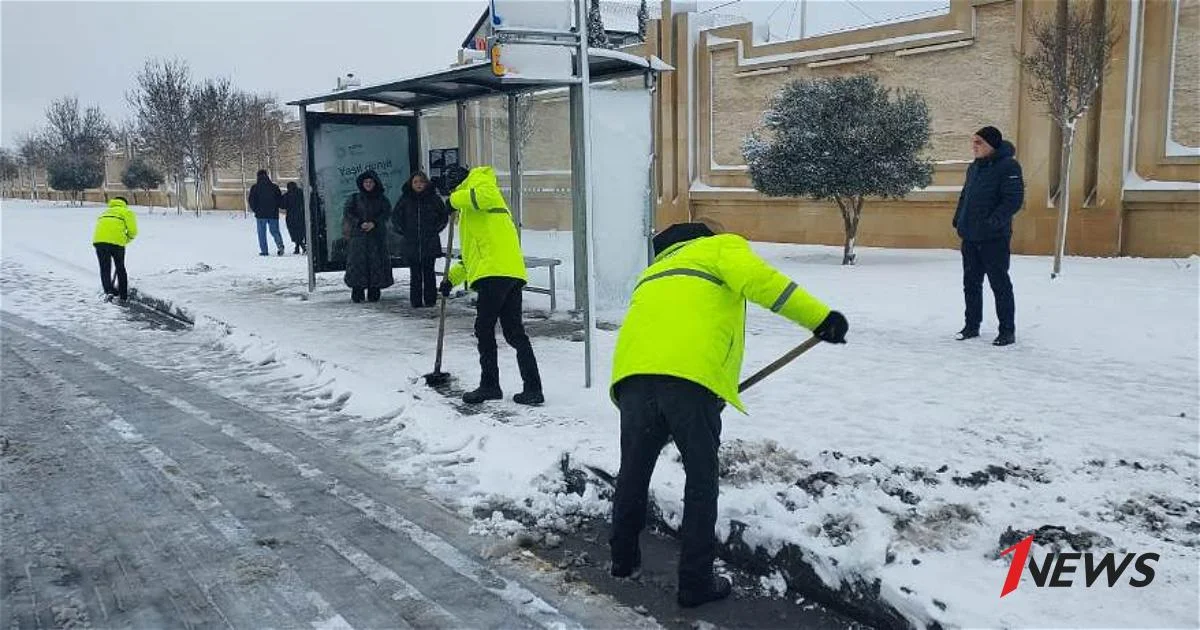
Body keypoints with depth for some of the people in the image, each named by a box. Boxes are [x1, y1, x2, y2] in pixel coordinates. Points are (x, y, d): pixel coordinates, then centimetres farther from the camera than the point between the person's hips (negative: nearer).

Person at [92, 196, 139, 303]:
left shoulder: (104, 212, 32)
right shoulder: (126, 212, 16)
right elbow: (132, 231, 3)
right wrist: (126, 241, 22)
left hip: (99, 241, 3)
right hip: (117, 241, -3)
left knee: (104, 269, 11)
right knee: (120, 268, 12)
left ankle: (108, 291, -7)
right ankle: (123, 296, 17)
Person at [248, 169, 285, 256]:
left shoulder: (255, 187, -2)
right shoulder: (274, 187, 3)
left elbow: (252, 200, -2)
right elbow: (280, 200, 5)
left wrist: (254, 209, 13)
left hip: (260, 214, -2)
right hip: (273, 213, 2)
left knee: (262, 233, 6)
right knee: (275, 231, 9)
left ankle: (264, 251, 1)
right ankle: (280, 244, -17)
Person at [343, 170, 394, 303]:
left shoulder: (382, 199, 11)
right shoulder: (354, 198, 10)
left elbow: (387, 213, -1)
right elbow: (347, 212, 1)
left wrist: (374, 223, -15)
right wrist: (360, 223, -13)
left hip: (377, 235, 0)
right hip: (358, 235, 0)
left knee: (377, 262, -4)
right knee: (357, 262, -6)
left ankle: (374, 293, 2)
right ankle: (357, 292, -4)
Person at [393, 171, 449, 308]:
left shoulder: (434, 198, 3)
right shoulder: (405, 199, 6)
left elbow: (444, 216, 12)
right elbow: (395, 216, 16)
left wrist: (436, 229, 3)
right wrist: (402, 231, 6)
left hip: (430, 243, -1)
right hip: (411, 243, 1)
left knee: (428, 272, 2)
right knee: (415, 273, 2)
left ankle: (430, 300, 8)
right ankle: (416, 300, 6)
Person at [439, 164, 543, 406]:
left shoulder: (479, 179, 8)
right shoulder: (471, 209, 35)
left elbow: (485, 195, -19)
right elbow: (476, 250, 35)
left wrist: (457, 198, -5)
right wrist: (453, 277, 29)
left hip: (496, 271, -9)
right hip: (510, 272, 9)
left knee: (484, 329, 0)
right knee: (514, 332, 8)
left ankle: (489, 385, 6)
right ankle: (533, 389, 7)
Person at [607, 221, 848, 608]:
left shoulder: (656, 271, 40)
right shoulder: (723, 246, 21)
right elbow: (755, 279, -3)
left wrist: (660, 424, 46)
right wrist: (819, 316, -6)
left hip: (633, 374, 5)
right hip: (690, 376, -5)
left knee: (633, 472, 23)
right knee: (702, 480, 11)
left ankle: (623, 560, 39)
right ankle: (696, 583, 18)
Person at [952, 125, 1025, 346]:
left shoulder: (1008, 166, -10)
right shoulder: (974, 168, 14)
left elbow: (1014, 200, -17)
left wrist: (993, 222, -25)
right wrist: (958, 220, 9)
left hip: (994, 238, -8)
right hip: (970, 237, 8)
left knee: (1000, 284, 0)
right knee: (971, 283, 13)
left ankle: (1008, 330, 9)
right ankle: (972, 326, 23)